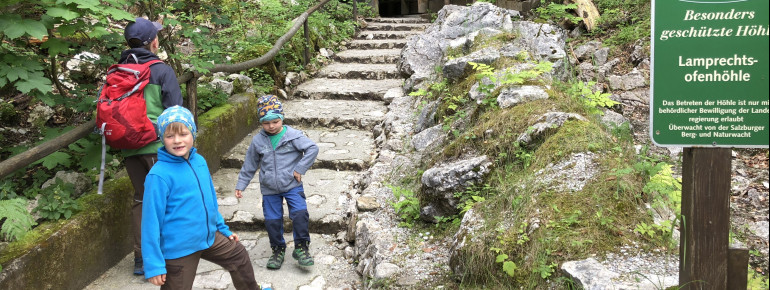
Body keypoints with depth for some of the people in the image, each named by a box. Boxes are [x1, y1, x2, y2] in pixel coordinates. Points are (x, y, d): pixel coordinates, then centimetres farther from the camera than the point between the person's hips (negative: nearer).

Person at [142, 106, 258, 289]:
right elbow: (151, 220, -19)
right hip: (178, 249, -7)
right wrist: (154, 265, -18)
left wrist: (223, 228, 20)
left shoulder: (200, 161, -1)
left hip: (210, 236, 7)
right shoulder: (159, 175, -22)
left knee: (239, 256, 22)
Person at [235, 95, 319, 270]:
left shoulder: (292, 135, -7)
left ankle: (301, 247, 3)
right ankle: (278, 250, 28)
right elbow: (250, 165, 11)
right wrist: (241, 185, 10)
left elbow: (312, 148, -12)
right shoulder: (258, 141, 2)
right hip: (269, 189, 3)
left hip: (292, 185, -3)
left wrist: (300, 169, -16)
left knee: (300, 214, -15)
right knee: (272, 221, 7)